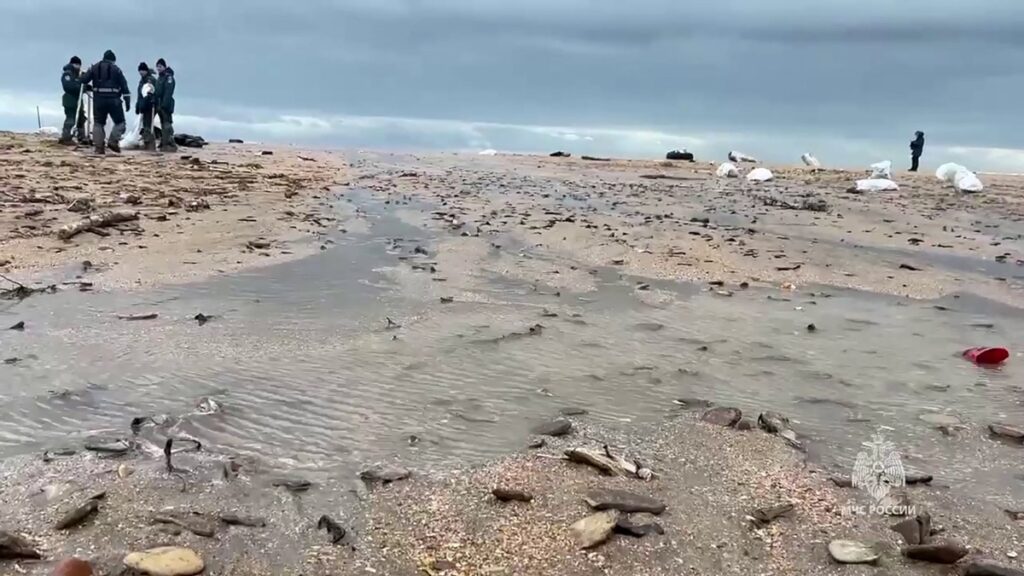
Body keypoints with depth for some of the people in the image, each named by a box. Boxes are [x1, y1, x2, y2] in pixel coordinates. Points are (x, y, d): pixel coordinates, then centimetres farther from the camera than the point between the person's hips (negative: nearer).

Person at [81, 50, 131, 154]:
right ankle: (113, 141, -9)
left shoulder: (94, 68, 10)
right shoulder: (116, 69, 4)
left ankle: (99, 147, 3)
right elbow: (124, 86, -1)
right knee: (120, 122, 9)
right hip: (113, 100, -3)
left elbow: (83, 80, 4)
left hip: (98, 99, 3)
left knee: (98, 123, 10)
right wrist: (127, 102, 1)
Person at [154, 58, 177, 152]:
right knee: (163, 126, 10)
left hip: (166, 105, -9)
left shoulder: (168, 77, -8)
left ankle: (171, 145, -15)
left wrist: (164, 104, -24)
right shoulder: (159, 78, 20)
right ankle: (164, 144, 14)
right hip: (160, 105, 9)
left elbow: (168, 92, -18)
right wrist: (157, 104, 15)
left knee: (167, 125, -13)